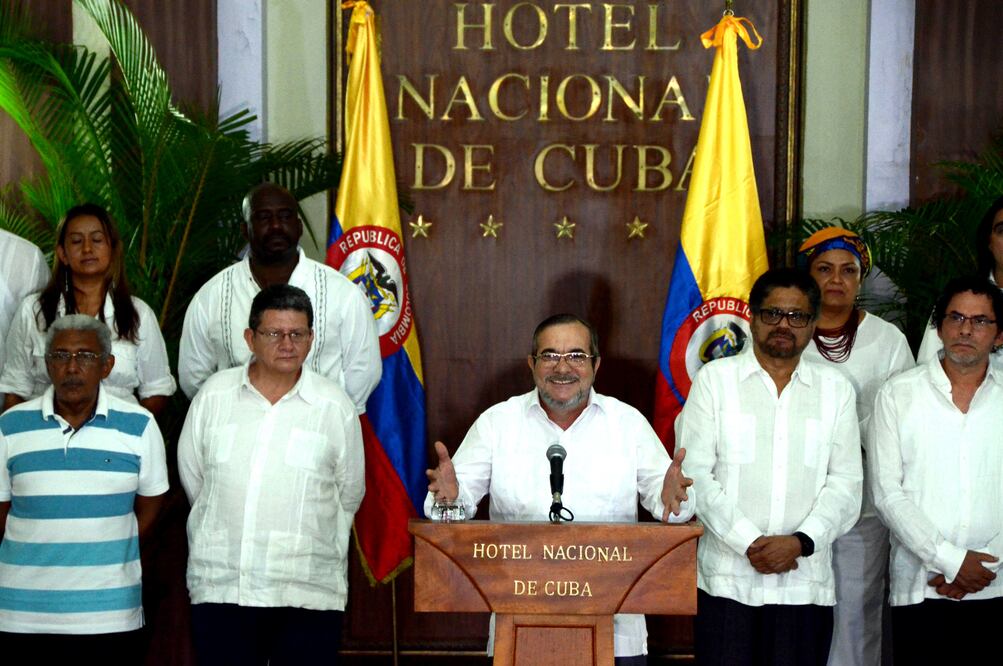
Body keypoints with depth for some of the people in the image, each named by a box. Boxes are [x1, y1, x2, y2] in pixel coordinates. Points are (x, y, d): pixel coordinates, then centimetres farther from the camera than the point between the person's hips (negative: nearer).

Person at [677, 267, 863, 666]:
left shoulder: (835, 389, 11)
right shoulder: (715, 379, 5)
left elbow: (846, 483, 5)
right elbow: (695, 473, -2)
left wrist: (800, 541, -10)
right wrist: (747, 543, -10)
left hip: (806, 583, 2)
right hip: (726, 578, -1)